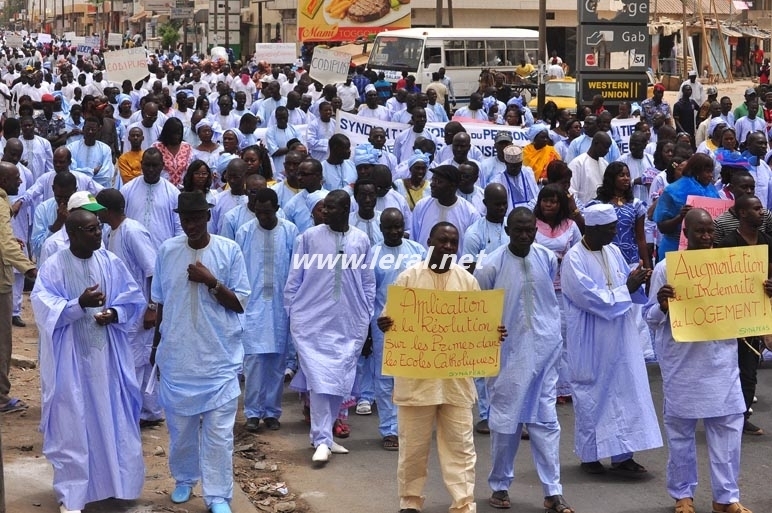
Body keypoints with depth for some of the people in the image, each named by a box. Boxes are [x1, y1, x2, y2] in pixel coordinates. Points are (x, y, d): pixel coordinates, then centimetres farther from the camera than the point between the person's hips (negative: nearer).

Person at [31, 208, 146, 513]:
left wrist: (114, 313, -15)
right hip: (70, 358, -3)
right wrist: (80, 304, -29)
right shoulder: (53, 267, -8)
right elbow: (45, 310, -14)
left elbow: (134, 298, 5)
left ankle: (115, 480, 29)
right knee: (73, 422, 2)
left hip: (107, 355, 3)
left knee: (112, 417, 12)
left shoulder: (111, 262, 1)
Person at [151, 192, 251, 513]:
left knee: (218, 429, -3)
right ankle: (184, 479, 34)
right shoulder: (167, 251, 1)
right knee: (180, 423, 13)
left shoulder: (229, 251, -6)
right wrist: (156, 344, 16)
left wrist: (210, 281, -18)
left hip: (220, 356, -2)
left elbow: (240, 303, -4)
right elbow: (160, 302, 11)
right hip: (177, 354, 3)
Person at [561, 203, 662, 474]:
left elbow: (626, 286, 12)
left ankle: (622, 454, 15)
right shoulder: (574, 259, -15)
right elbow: (593, 298, -20)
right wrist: (627, 287, -18)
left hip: (619, 337, 7)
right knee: (592, 394, 4)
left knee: (625, 390, 7)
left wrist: (637, 280, -9)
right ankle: (589, 454, 18)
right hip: (590, 341, -6)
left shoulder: (613, 252, 6)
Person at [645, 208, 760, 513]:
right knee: (681, 429, 7)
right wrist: (662, 305, -24)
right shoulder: (666, 268, -5)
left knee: (727, 426, 3)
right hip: (682, 362, -3)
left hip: (721, 360, 3)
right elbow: (650, 318, -3)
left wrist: (763, 296, -4)